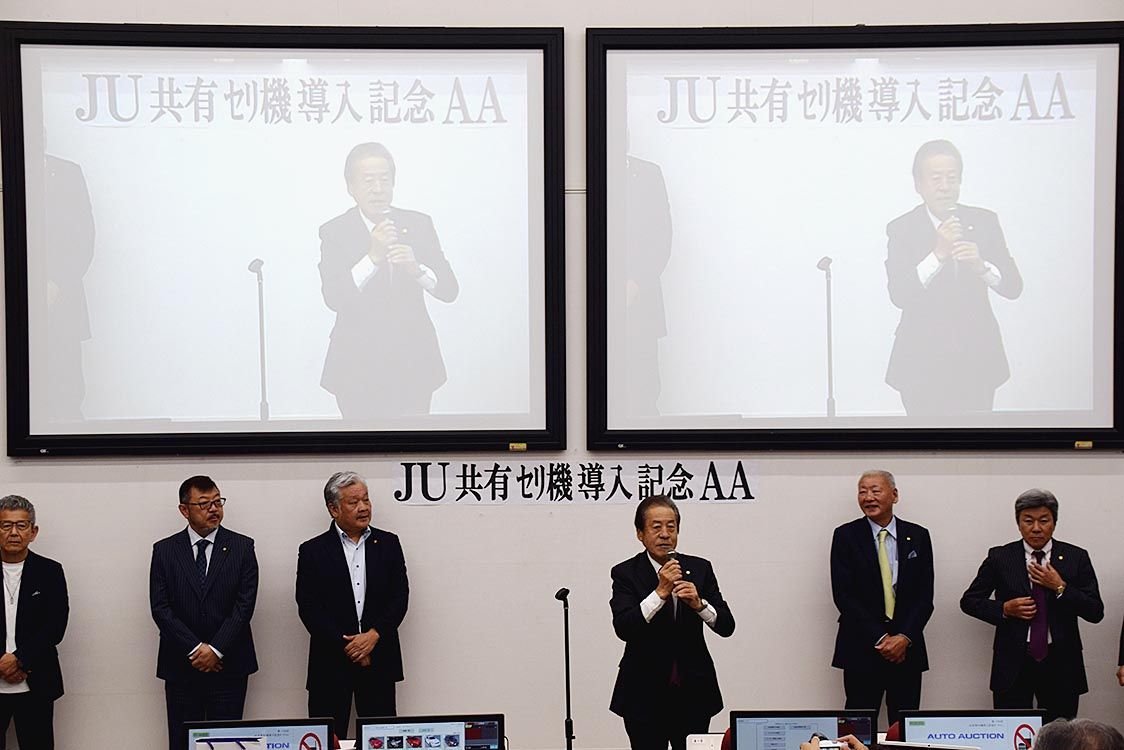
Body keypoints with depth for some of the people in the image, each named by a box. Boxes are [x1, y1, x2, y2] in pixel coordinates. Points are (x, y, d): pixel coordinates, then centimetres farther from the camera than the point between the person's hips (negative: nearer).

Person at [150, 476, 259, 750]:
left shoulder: (242, 547, 3)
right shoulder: (164, 550, 5)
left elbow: (245, 604, -4)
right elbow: (160, 608, -2)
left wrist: (216, 649, -11)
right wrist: (195, 649, -11)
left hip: (228, 664, -1)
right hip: (181, 666, 1)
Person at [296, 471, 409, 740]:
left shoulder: (388, 544, 9)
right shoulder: (313, 551, 2)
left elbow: (400, 596, 3)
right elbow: (308, 607, -4)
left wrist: (374, 635, -11)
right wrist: (346, 647, -10)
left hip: (379, 660, 2)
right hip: (331, 662, -1)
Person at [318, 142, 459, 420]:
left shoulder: (419, 224, 3)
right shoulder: (335, 232, -5)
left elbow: (449, 290, -3)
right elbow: (333, 298, -18)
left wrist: (416, 269, -23)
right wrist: (372, 257, -29)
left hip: (414, 363, 2)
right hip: (358, 368, -2)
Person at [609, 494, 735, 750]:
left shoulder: (700, 568, 6)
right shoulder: (626, 573, -1)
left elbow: (726, 626, 1)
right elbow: (623, 628, -16)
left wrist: (699, 603, -17)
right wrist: (660, 592, -23)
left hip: (693, 693, 2)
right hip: (645, 695, -2)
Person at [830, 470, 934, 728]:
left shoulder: (918, 536, 8)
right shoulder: (846, 536, 2)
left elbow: (925, 595, 4)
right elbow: (843, 595, -5)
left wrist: (905, 637, -9)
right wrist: (880, 639, -10)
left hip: (907, 647, 2)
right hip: (861, 648, -2)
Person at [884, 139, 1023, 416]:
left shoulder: (984, 222, 2)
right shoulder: (901, 229, -5)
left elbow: (1013, 287, -3)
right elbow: (899, 295, -17)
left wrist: (981, 265, -23)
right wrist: (937, 254, -28)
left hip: (976, 359, 2)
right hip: (923, 363, -2)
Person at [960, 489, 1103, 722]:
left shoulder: (1076, 558, 5)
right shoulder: (1000, 557, 4)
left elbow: (1095, 612, 2)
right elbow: (969, 601, 10)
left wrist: (1060, 588, -10)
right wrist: (1004, 608, -6)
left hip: (1061, 665, 1)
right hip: (1013, 663, 0)